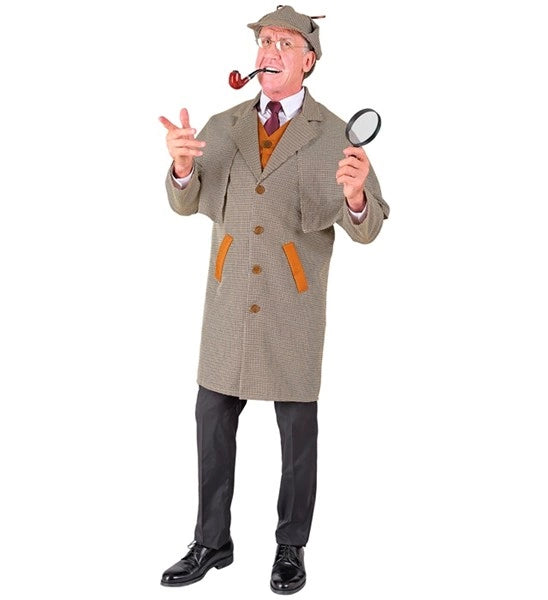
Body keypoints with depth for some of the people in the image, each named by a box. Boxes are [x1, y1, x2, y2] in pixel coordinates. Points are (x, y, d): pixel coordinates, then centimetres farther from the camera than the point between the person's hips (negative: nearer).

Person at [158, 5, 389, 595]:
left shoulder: (334, 134, -4)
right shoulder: (223, 126, 6)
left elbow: (367, 227, -8)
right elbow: (185, 203, 4)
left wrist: (355, 194, -31)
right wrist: (182, 164, -18)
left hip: (295, 303, -3)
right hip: (229, 297, 4)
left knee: (297, 428, 7)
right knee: (213, 419, 10)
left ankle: (291, 548, 26)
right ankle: (212, 541, 27)